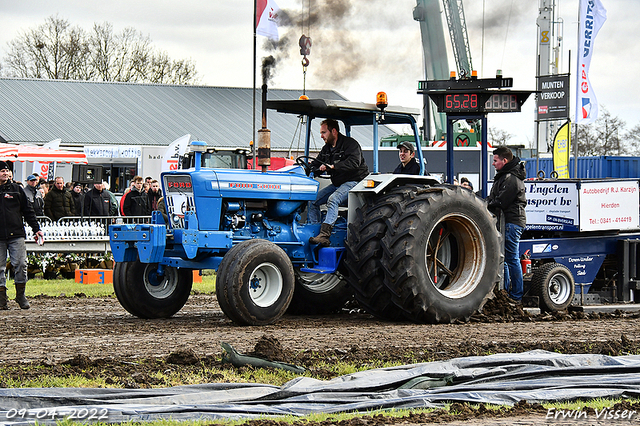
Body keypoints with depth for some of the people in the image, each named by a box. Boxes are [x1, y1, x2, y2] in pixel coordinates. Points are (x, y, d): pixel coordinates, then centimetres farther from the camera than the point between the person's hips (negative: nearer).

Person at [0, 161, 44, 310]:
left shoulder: (16, 189, 10)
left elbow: (28, 211, 12)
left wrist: (36, 229, 8)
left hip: (16, 235, 1)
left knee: (21, 264, -6)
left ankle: (21, 295, 7)